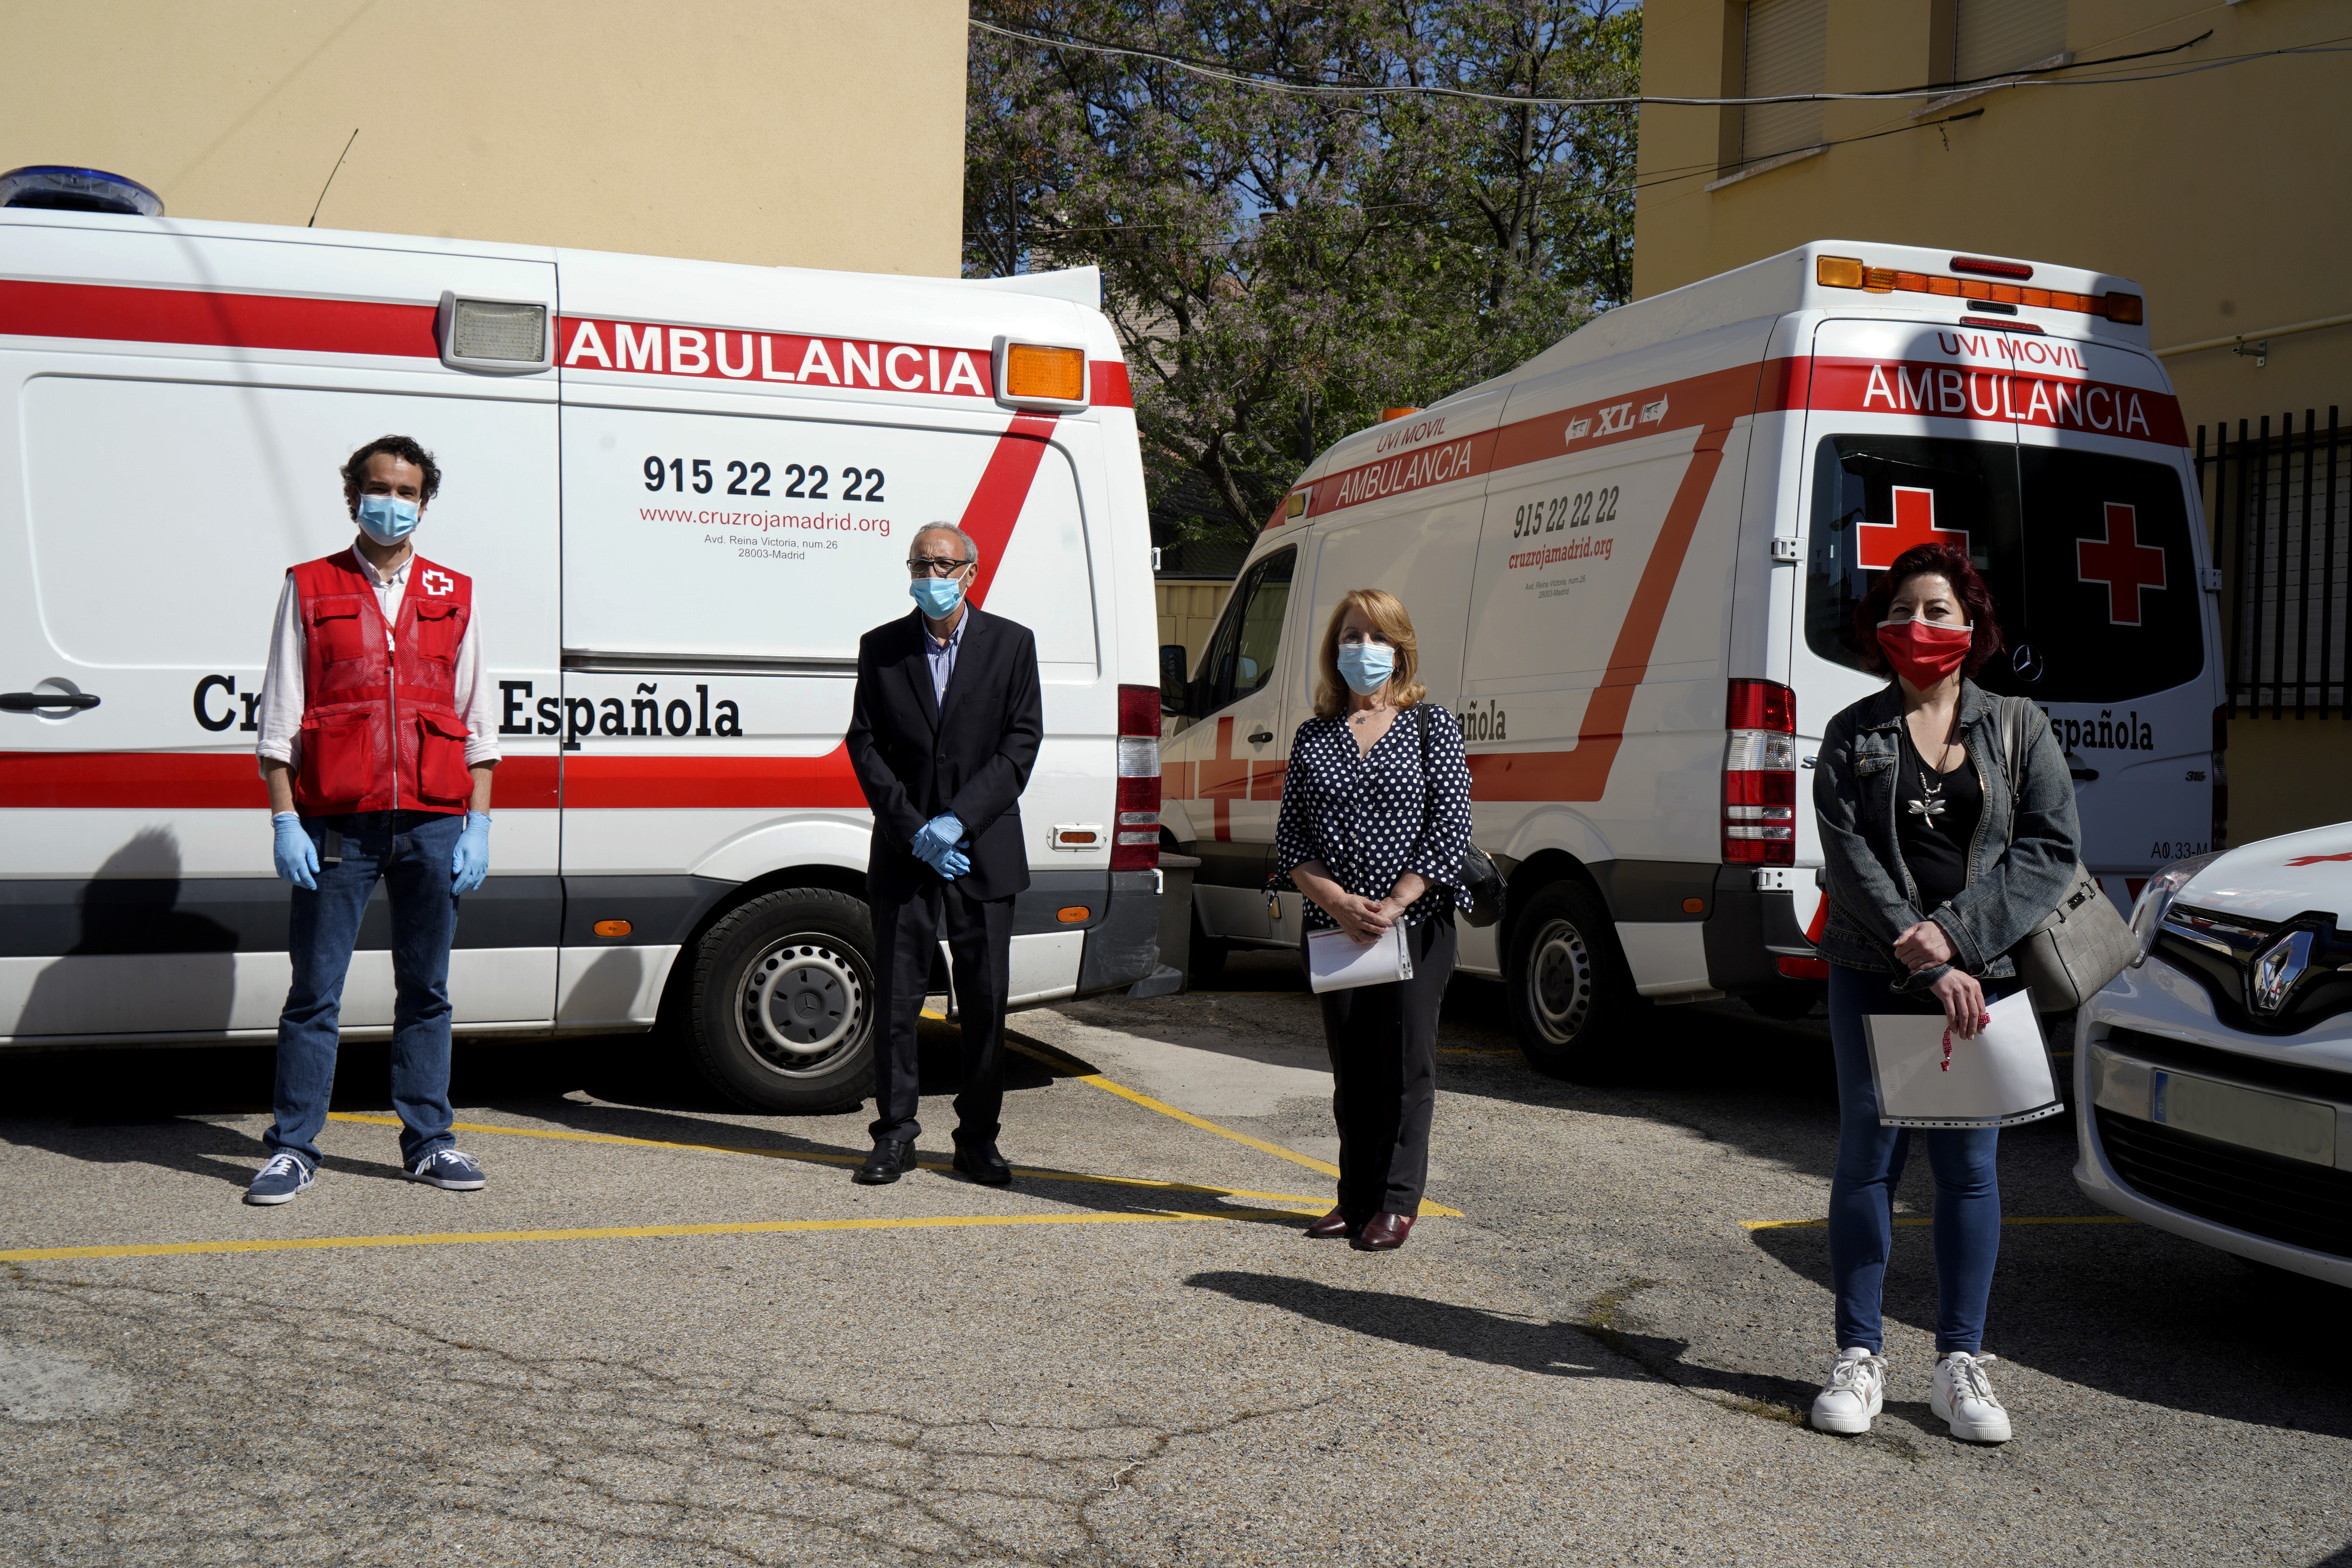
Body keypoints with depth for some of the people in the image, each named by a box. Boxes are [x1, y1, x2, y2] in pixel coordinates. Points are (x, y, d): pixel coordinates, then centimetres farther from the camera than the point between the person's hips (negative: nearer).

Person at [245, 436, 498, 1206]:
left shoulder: (453, 595, 13)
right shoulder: (309, 589, 8)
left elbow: (477, 718, 13)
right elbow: (279, 716, 5)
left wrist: (478, 823, 5)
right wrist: (286, 820, -4)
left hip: (433, 822, 2)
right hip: (337, 824, -2)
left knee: (426, 990, 8)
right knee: (315, 991, 1)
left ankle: (427, 1141, 17)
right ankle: (293, 1147, 9)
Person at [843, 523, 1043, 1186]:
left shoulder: (1011, 643, 4)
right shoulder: (881, 648, 7)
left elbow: (1021, 743, -3)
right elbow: (865, 745, 2)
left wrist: (957, 821, -13)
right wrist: (915, 831, -10)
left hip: (984, 851, 0)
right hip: (903, 852, 1)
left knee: (985, 1000, 4)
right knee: (897, 995, 2)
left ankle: (978, 1138, 14)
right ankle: (895, 1134, 12)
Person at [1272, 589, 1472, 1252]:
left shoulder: (1432, 725, 1)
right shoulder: (1313, 737, 9)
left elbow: (1451, 828, -6)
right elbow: (1290, 837, 4)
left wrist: (1392, 905, -15)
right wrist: (1339, 902, -12)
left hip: (1415, 925, -3)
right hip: (1332, 928, 3)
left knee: (1404, 1065, 1)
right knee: (1349, 1067, 10)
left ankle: (1397, 1203, 10)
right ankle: (1356, 1197, 20)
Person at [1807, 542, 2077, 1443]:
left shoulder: (2018, 729, 6)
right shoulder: (1853, 736, 4)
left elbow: (2052, 849, -2)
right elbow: (1849, 860, -6)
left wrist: (1956, 931, -14)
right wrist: (1927, 964, -16)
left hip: (1979, 974, 1)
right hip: (1872, 974, 0)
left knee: (1969, 1165, 4)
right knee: (1868, 1158, 2)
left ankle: (1961, 1365, 14)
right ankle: (1860, 1357, 12)